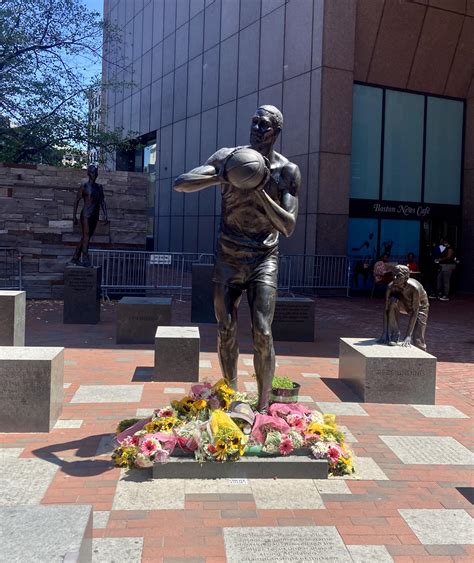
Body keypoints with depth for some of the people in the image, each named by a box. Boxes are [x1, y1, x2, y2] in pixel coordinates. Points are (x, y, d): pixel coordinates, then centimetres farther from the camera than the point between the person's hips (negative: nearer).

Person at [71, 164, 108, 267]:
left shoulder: (99, 187, 14)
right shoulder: (84, 186, -2)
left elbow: (102, 202, 13)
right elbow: (77, 201, -2)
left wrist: (105, 215, 2)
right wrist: (74, 215, -8)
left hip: (95, 216, 6)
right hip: (86, 215, -6)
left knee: (87, 237, 9)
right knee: (86, 237, -12)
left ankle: (75, 258, 17)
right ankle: (86, 259, -16)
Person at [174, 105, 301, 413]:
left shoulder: (288, 171, -4)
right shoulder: (228, 157, -1)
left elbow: (289, 227, -11)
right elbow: (180, 183, -8)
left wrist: (261, 192, -24)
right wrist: (220, 177, -25)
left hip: (264, 260, -1)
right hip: (228, 258, 2)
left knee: (262, 333, -10)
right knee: (226, 331, 6)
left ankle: (263, 405, 4)